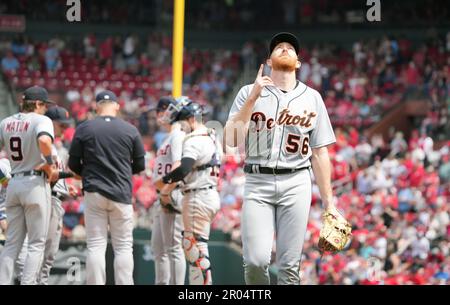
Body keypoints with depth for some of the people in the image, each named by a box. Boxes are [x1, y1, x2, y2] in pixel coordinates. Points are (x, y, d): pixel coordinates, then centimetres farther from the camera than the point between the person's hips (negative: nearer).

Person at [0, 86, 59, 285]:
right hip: (35, 184, -6)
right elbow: (44, 140, -29)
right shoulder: (41, 120, -8)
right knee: (36, 244, -1)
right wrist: (49, 164, -15)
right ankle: (28, 283, -8)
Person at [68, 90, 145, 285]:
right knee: (123, 246, 5)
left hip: (94, 193, 0)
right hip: (121, 195, 0)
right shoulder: (130, 130, 0)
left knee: (96, 246, 2)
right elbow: (140, 165, 5)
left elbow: (73, 164, 2)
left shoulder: (83, 129, -1)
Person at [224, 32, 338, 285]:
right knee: (256, 261, -13)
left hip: (296, 184, 1)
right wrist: (253, 98, -11)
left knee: (290, 265, -3)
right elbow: (231, 140, -4)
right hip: (258, 183, -1)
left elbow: (320, 153, 11)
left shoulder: (312, 97, 12)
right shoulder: (249, 93, 8)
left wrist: (328, 201, 5)